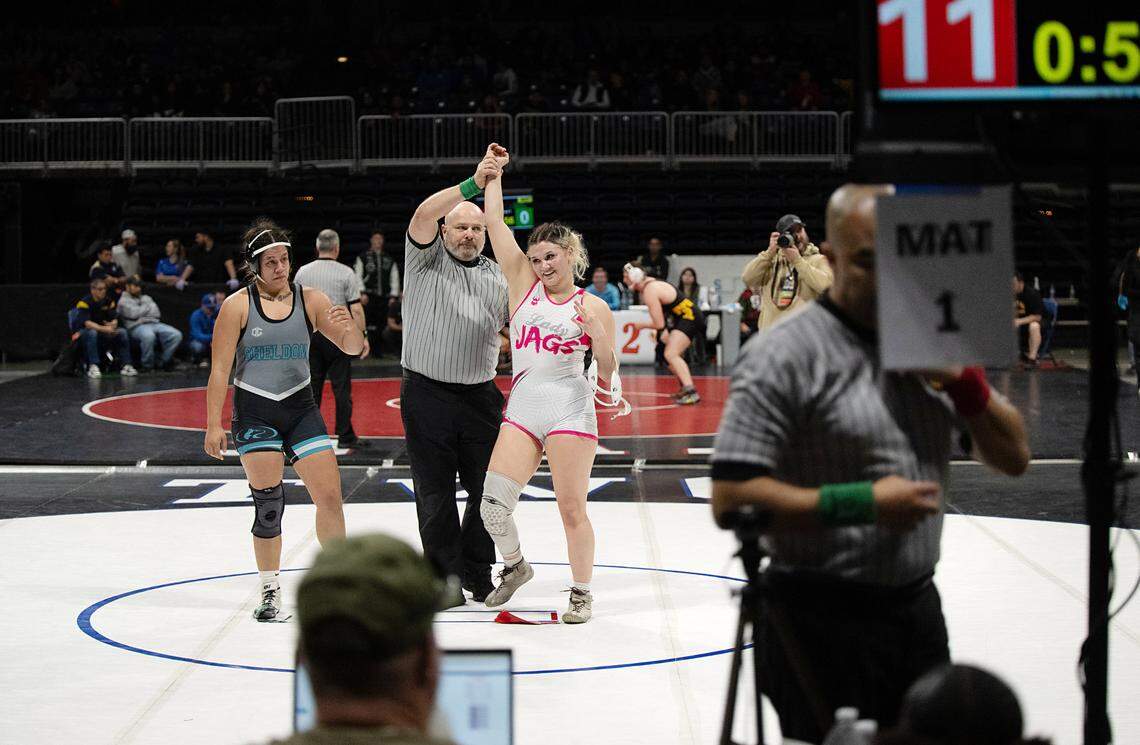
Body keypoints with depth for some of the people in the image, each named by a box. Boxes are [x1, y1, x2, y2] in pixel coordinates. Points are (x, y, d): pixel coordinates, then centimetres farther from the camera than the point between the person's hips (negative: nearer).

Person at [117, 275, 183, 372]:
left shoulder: (146, 298, 28)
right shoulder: (123, 301, 11)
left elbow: (157, 313, 15)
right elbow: (133, 314, -6)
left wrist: (141, 311, 3)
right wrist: (148, 308, 10)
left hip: (155, 324, 6)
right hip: (137, 326, -6)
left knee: (176, 335, -20)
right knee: (148, 336, -43)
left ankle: (164, 362, -12)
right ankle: (147, 365, -25)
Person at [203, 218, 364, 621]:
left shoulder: (309, 300, 0)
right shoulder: (237, 306, -6)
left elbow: (354, 349, -2)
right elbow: (220, 369, -5)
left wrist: (347, 327, -25)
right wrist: (213, 425, -9)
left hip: (300, 407, 2)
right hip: (255, 411, -2)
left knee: (330, 495, -6)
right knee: (268, 504, -2)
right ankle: (270, 591, 13)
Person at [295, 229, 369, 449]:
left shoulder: (303, 272, 4)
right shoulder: (346, 273, -5)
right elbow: (356, 309, -8)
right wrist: (363, 336, -2)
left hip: (310, 334, 3)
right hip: (336, 335, -3)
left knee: (312, 387, 7)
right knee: (341, 387, 1)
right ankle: (345, 436, 2)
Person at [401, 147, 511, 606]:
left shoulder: (497, 278, 13)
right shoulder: (427, 259, 3)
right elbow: (423, 215, -16)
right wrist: (472, 184, -22)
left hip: (480, 396, 3)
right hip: (427, 394, -3)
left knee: (488, 488, 4)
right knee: (435, 492, 1)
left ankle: (477, 573, 21)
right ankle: (444, 578, 11)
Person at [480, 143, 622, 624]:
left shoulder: (593, 306, 3)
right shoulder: (524, 283, 9)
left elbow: (608, 373, 2)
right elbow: (495, 224, 5)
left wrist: (596, 332, -14)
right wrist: (493, 172, 8)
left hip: (571, 411, -3)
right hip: (522, 408, 3)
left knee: (572, 508, -1)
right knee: (494, 499, -9)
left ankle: (581, 593, 15)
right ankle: (515, 566, 18)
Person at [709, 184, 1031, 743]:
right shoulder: (785, 354, -14)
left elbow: (1013, 458, 12)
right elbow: (731, 501, -20)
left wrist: (963, 382, -6)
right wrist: (860, 503, -23)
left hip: (918, 609, 7)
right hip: (822, 626, -7)